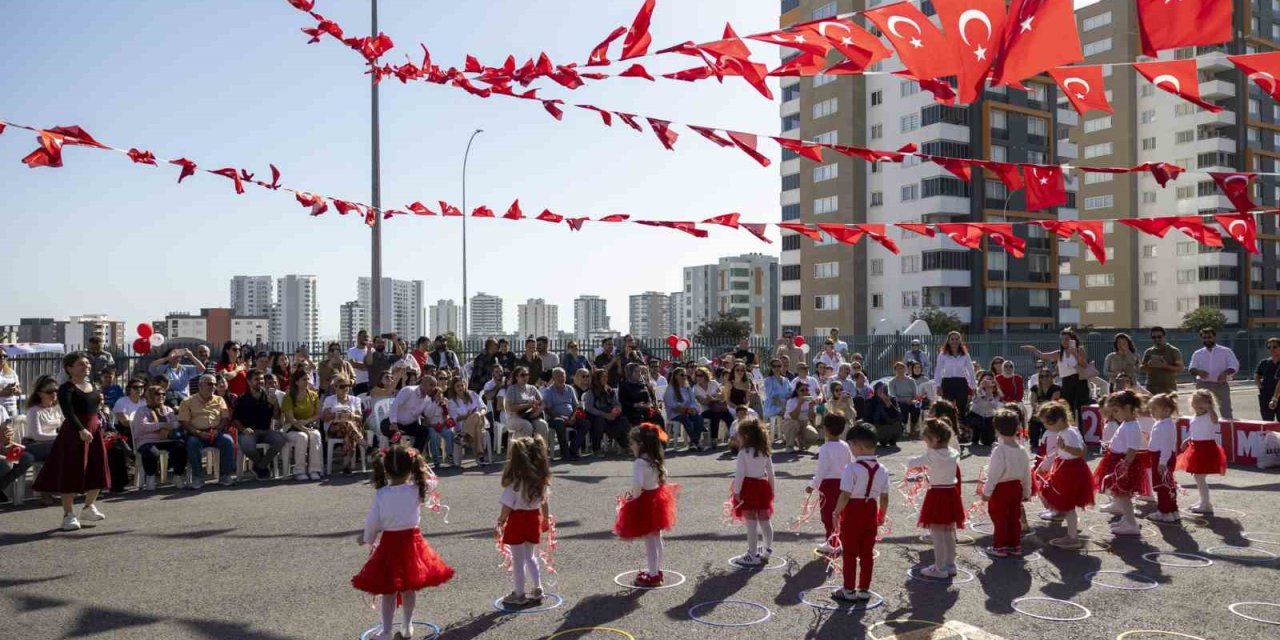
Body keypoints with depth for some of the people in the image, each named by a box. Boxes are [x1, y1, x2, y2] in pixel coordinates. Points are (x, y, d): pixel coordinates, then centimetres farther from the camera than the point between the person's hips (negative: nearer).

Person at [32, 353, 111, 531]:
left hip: (94, 430, 7)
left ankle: (89, 507, 29)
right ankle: (68, 515, 7)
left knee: (97, 472, 12)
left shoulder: (93, 384, 11)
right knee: (72, 473, -3)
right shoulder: (66, 389, -13)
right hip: (74, 433, -7)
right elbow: (69, 413, -28)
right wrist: (81, 430, -40)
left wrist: (100, 403, 7)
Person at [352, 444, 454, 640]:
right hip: (411, 541, 2)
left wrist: (367, 538, 13)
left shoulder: (381, 494, -13)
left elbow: (372, 522, -5)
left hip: (389, 543, -2)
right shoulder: (417, 490, -11)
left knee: (389, 589, 8)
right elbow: (432, 481, 11)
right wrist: (420, 464, 15)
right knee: (409, 587, 16)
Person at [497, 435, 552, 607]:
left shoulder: (515, 480, -21)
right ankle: (537, 590, 24)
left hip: (518, 519, -5)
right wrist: (546, 518, 18)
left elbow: (508, 505, -16)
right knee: (530, 557, 21)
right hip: (534, 518, 5)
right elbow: (545, 500, 6)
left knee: (518, 560, 8)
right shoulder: (541, 478, -4)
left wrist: (501, 521, -2)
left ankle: (519, 595, 17)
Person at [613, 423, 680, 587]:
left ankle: (653, 576, 11)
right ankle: (657, 571, 32)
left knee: (649, 542, 2)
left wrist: (634, 496, -16)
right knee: (657, 539, 19)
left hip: (645, 502, -9)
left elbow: (637, 484, -34)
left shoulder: (639, 463, -24)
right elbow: (663, 477, 13)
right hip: (657, 498, 9)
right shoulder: (658, 461, 3)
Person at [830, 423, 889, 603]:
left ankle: (848, 590, 14)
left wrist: (836, 513, -10)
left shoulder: (851, 468, -19)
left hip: (853, 513, -5)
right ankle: (864, 590, 20)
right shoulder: (882, 470, 0)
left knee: (850, 553, 7)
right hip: (871, 512, 5)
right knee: (867, 553, 13)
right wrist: (882, 515, 18)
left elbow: (845, 495, -21)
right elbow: (884, 497, 5)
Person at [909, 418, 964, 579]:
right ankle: (950, 565, 28)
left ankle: (940, 569, 6)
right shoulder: (954, 454, 1)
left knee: (937, 534, 2)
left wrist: (914, 462, 13)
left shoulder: (931, 455, -17)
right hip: (951, 493, 7)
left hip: (937, 495, -7)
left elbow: (910, 463, -9)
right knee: (949, 533, 17)